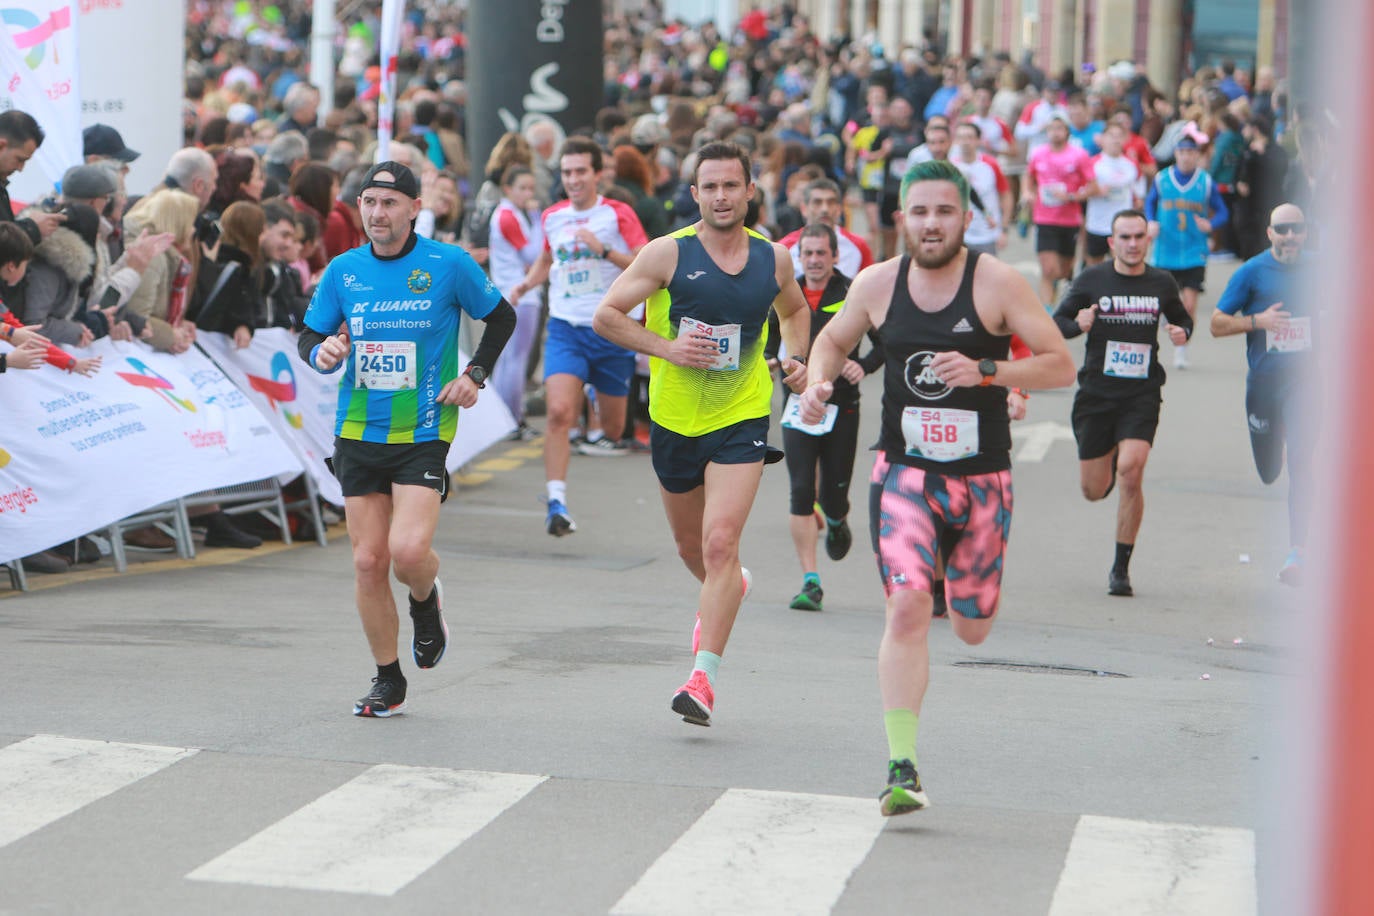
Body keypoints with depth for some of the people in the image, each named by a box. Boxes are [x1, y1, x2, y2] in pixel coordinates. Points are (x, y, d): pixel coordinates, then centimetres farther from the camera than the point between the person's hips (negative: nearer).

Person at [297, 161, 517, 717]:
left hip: (423, 434, -3)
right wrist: (321, 351, -10)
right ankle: (388, 682, 15)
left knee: (408, 551, -20)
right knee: (368, 561, 0)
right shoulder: (343, 270, 3)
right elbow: (309, 335, 13)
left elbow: (501, 317, 9)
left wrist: (476, 375, -2)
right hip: (357, 436, 3)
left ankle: (426, 600, 18)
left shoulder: (448, 265, -5)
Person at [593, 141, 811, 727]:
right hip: (675, 419, 1)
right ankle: (728, 589, 53)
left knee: (720, 543, -16)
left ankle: (703, 676, -16)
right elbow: (606, 315, -5)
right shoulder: (668, 253, -8)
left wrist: (797, 357, 4)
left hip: (742, 420, -1)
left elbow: (795, 311, 23)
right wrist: (667, 347, -17)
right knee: (690, 547, 18)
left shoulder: (774, 258, 1)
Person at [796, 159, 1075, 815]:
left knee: (973, 630, 12)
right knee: (906, 608, -20)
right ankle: (902, 768, -18)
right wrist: (818, 384, -3)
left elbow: (1061, 366, -9)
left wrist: (985, 371, -24)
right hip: (903, 472, 0)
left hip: (982, 480, 0)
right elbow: (833, 340, 18)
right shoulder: (876, 284, -1)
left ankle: (956, 561, 50)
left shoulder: (997, 282, -9)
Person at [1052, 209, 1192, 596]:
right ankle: (1110, 457, 46)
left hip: (1142, 394, 0)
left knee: (1131, 472, -20)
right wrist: (1077, 325, -19)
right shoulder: (1091, 280, 0)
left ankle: (1121, 568, -8)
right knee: (1094, 491, 6)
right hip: (1096, 392, 1)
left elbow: (1183, 319, 22)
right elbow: (1056, 323, 4)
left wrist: (1182, 333, -2)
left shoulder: (1162, 283, 5)